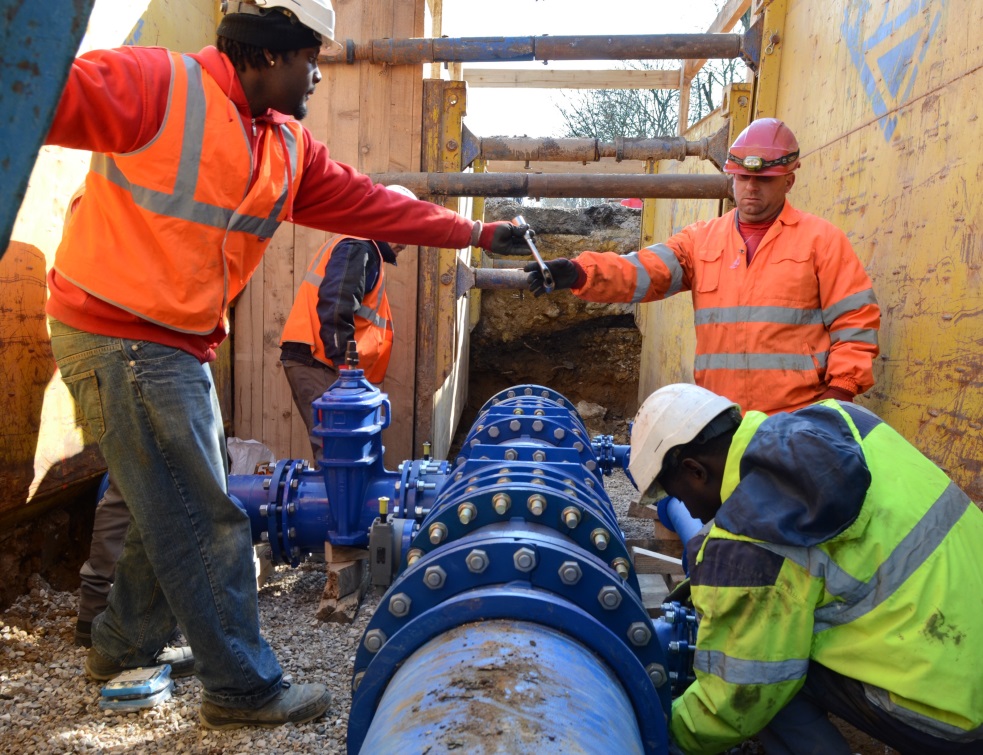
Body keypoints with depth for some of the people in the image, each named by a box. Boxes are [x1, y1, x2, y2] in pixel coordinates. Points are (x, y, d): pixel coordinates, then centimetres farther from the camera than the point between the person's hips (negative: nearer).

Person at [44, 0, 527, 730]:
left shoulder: (290, 148, 10)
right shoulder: (157, 86, -12)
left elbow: (369, 202, 11)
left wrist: (477, 233, 12)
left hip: (182, 348, 9)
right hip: (119, 338, -9)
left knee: (178, 511, 19)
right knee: (207, 521, -2)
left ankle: (123, 647, 41)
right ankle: (246, 689, 15)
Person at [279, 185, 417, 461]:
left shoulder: (361, 248, 24)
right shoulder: (360, 248, -8)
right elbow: (336, 310, -20)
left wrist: (347, 367, 19)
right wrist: (346, 364, -19)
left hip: (317, 361, 10)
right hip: (316, 361, -10)